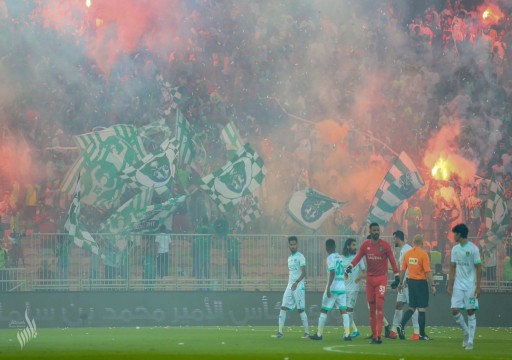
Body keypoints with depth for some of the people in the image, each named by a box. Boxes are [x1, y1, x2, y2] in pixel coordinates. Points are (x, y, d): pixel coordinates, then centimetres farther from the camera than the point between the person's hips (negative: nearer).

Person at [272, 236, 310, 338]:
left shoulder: (300, 257, -7)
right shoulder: (289, 258, 17)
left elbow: (304, 273, -15)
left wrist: (296, 282, -26)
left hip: (299, 287, -7)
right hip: (290, 286, 7)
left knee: (301, 309, -6)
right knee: (283, 308, -1)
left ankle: (307, 332, 1)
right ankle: (280, 332, -2)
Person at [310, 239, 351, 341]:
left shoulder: (330, 258, -8)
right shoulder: (340, 257, 13)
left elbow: (332, 273, -18)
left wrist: (328, 287, -20)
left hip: (332, 287, -6)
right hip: (342, 287, 6)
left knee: (324, 310, 3)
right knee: (343, 310, 4)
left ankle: (319, 334, 7)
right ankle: (347, 334, -6)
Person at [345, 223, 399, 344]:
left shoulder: (385, 245, -1)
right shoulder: (365, 245, 6)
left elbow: (392, 261, 1)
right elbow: (358, 258, -3)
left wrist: (397, 276, -1)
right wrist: (350, 266, -22)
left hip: (382, 278, -3)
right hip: (370, 279, 3)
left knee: (379, 305, -14)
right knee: (371, 308, 6)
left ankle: (379, 335, -17)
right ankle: (374, 335, 13)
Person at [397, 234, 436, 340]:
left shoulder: (407, 253, 4)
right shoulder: (423, 254, -12)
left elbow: (402, 270, 9)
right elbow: (428, 272, -15)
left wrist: (401, 283, 20)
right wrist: (432, 285, -11)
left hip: (410, 281, 5)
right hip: (421, 282, -5)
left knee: (412, 308, 14)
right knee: (422, 309, 2)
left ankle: (401, 326, -5)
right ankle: (422, 334, 4)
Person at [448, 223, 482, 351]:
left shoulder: (473, 249, -9)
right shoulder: (455, 249, 8)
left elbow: (478, 268, -8)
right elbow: (453, 268, 13)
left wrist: (478, 287, -12)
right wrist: (450, 284, 7)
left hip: (470, 286, -5)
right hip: (458, 285, 5)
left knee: (471, 312, -2)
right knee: (455, 310, -5)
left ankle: (470, 341, 4)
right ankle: (466, 332, 17)